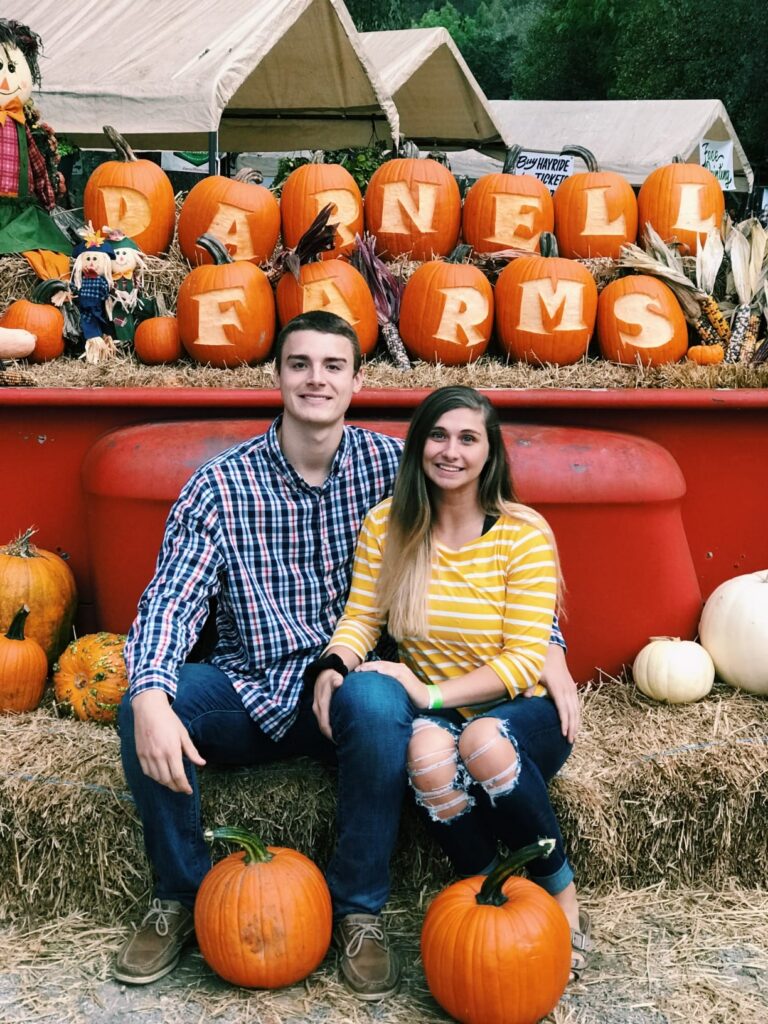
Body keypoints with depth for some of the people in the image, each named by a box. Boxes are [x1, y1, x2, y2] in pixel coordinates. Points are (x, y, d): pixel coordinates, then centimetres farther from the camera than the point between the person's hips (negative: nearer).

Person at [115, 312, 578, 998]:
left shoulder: (390, 465, -5)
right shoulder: (220, 486, -8)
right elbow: (171, 601, -14)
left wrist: (546, 644, -12)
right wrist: (151, 698, -34)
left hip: (348, 689, 0)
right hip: (247, 694, 1)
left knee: (380, 702, -34)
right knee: (146, 703, -26)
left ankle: (359, 909, -11)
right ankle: (181, 895, 0)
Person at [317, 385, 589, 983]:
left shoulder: (524, 532, -10)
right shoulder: (387, 524, 0)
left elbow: (525, 660, -13)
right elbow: (360, 619, 1)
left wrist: (431, 693, -24)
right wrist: (336, 666, -22)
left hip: (518, 712, -1)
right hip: (433, 713, 2)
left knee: (482, 741, -36)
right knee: (428, 748, -35)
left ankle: (561, 895, -10)